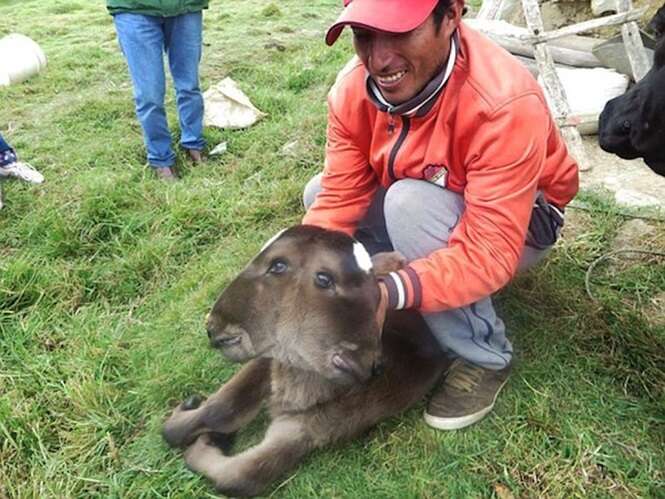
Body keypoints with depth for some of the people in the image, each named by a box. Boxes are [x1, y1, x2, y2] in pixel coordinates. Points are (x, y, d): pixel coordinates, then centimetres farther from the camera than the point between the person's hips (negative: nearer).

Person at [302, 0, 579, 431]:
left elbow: (489, 253, -38)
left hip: (520, 221, -6)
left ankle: (484, 357, -15)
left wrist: (389, 292, -51)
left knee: (412, 204, -34)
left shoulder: (504, 104, -35)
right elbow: (337, 201, -16)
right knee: (318, 193, -7)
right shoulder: (354, 88, -17)